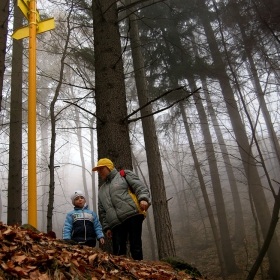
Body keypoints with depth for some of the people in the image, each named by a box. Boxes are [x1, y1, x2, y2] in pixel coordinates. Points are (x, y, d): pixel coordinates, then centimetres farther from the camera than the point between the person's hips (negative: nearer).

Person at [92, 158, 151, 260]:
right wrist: (106, 227, 16)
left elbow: (140, 187, 1)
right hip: (116, 223, 5)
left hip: (132, 214, -5)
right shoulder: (101, 190, 31)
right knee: (118, 252, -9)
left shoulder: (124, 175, 15)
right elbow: (102, 211, 27)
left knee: (135, 248, -10)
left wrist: (143, 199, -18)